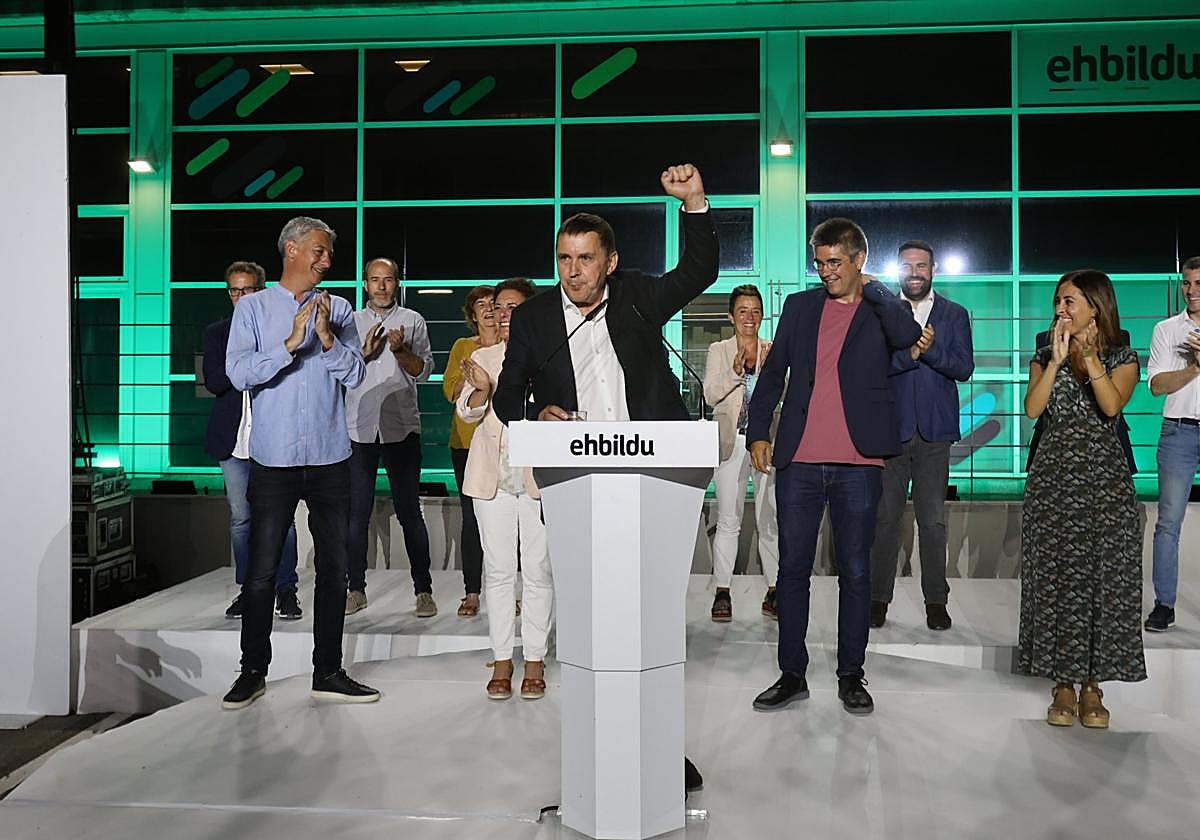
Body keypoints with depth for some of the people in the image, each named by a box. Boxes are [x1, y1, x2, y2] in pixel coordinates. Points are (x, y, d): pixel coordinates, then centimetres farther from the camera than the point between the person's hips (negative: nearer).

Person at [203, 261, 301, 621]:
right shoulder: (217, 332, 10)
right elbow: (214, 382, -3)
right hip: (233, 439, 3)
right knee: (240, 518, 8)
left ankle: (285, 589, 9)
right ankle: (249, 588, 19)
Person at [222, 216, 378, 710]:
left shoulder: (338, 309, 11)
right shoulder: (254, 308, 5)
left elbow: (355, 373, 2)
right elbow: (239, 373, -8)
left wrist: (328, 339, -12)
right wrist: (292, 344, -16)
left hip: (330, 458, 3)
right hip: (273, 458, -2)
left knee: (334, 568, 6)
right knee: (261, 570, 2)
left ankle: (328, 673, 16)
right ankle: (253, 672, 16)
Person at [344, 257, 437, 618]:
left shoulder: (412, 321, 9)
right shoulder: (351, 321, 14)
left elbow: (425, 371, 3)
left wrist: (400, 350, -14)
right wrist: (364, 352, -8)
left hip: (401, 428, -2)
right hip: (359, 428, 2)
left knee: (409, 512, -1)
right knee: (357, 512, 4)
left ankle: (423, 590, 4)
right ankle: (355, 589, 14)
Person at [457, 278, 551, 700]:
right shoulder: (482, 357, 10)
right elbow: (467, 412, 4)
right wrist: (480, 389, -16)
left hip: (538, 475, -2)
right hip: (493, 475, 3)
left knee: (538, 570, 2)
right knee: (498, 570, 6)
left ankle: (535, 661, 12)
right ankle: (502, 660, 14)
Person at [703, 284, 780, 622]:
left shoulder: (773, 351, 10)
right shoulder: (718, 350, 8)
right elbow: (711, 394, -1)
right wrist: (734, 372, -17)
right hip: (731, 442, -1)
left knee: (770, 520, 2)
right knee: (728, 520, -1)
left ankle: (773, 591, 12)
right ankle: (722, 592, 6)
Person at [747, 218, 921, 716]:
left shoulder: (881, 310, 6)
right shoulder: (799, 306, 13)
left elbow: (908, 336, -17)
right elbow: (773, 371, 15)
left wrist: (869, 288, -4)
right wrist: (758, 432, 7)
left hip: (858, 464, -2)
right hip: (798, 463, 2)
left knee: (855, 574, 6)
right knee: (792, 571, 6)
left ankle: (851, 676, 19)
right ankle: (792, 675, 17)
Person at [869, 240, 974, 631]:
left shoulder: (954, 314, 10)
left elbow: (964, 367, -1)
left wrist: (930, 349, -16)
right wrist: (909, 353, -21)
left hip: (934, 429, 1)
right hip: (890, 427, 0)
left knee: (933, 519, 4)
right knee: (885, 515, 3)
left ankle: (936, 600, 13)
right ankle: (878, 597, 12)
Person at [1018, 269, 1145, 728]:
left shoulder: (1122, 356, 5)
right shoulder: (1044, 355, 11)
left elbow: (1112, 405, -13)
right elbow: (1032, 408, -6)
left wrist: (1090, 356, -18)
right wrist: (1057, 359, -10)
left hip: (1105, 480, -1)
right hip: (1053, 477, 2)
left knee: (1103, 578, -2)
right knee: (1056, 578, 0)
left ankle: (1092, 685, 9)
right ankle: (1063, 685, 10)